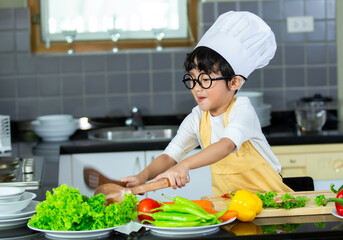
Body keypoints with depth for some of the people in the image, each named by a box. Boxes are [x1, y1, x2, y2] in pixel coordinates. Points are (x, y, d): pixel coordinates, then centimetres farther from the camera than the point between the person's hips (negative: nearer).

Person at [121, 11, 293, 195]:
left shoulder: (242, 109, -14)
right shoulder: (196, 119, 2)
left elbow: (227, 145, -32)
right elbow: (169, 155, -5)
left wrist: (185, 165, -47)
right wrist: (143, 176, -27)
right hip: (227, 203, 5)